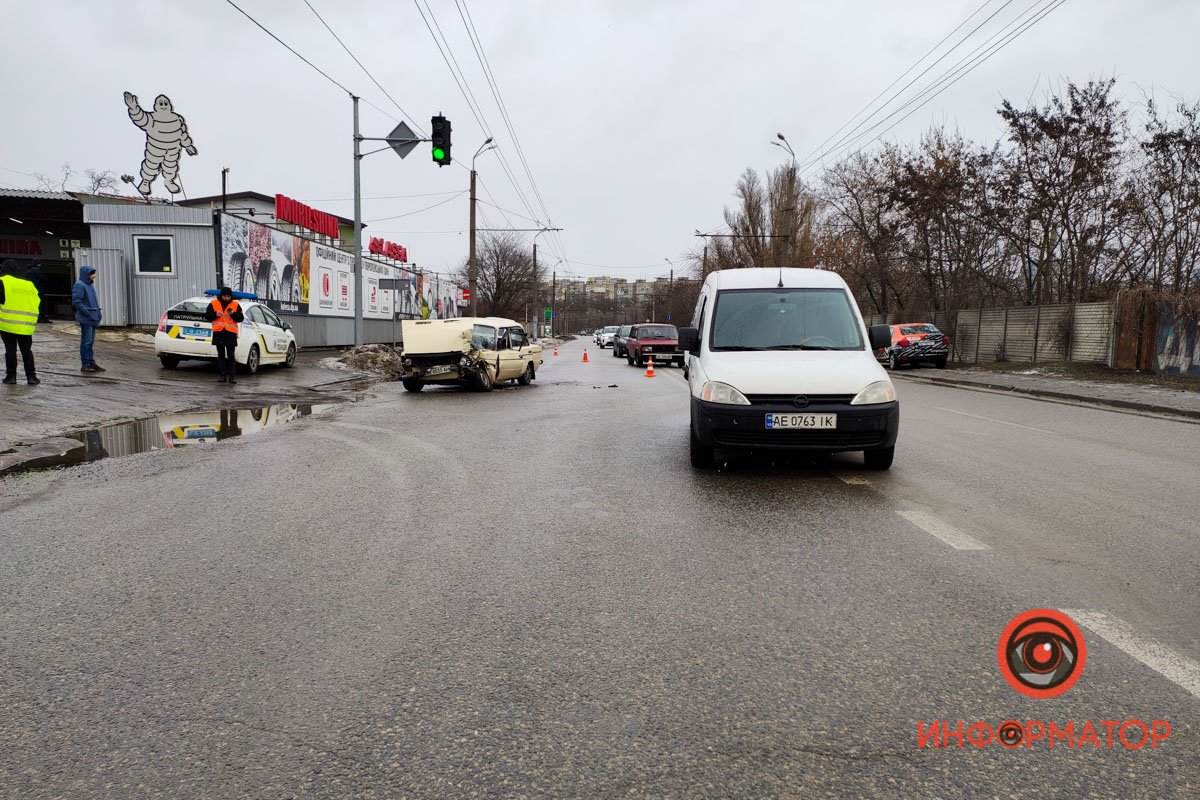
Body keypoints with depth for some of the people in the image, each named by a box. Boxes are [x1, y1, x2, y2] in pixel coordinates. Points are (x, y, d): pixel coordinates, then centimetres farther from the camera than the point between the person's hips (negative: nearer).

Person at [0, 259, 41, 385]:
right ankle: (31, 376, 6)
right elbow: (38, 302, 13)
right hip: (26, 325, 4)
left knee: (10, 350, 5)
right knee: (27, 351, 10)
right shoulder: (29, 283, 11)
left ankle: (11, 376, 7)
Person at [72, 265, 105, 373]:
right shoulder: (79, 285, -10)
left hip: (93, 319, 9)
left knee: (91, 342, 12)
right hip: (86, 319, -9)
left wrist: (98, 313, 16)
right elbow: (76, 302, -17)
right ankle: (85, 365, -1)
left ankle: (92, 363, 17)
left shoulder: (90, 286, 18)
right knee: (86, 342, -5)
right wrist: (88, 313, -20)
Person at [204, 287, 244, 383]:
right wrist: (215, 314, -13)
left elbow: (241, 318, 1)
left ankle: (232, 376, -1)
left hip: (231, 333, -2)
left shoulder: (235, 305, 3)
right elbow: (207, 315, 5)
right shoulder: (213, 303, 5)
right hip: (218, 333, 2)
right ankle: (223, 375, 11)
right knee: (221, 355, 7)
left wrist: (233, 314, -16)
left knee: (231, 356, -4)